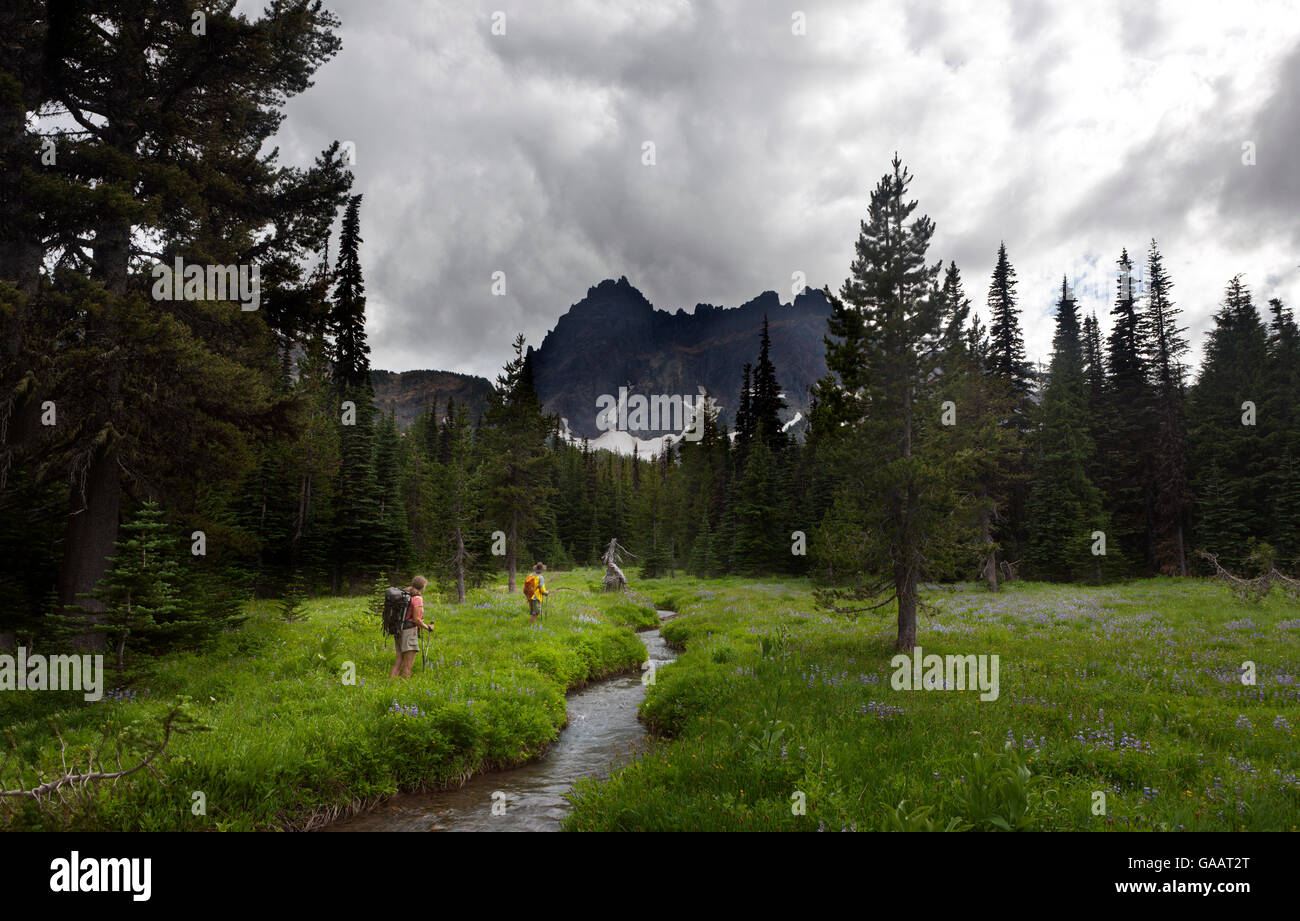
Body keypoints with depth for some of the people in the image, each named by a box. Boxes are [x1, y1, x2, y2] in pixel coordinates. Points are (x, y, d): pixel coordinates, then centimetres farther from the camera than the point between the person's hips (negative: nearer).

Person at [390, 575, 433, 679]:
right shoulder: (417, 599, -10)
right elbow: (416, 619, -14)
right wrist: (428, 627, 0)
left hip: (398, 631, 8)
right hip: (409, 631, -8)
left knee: (399, 661, 11)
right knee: (408, 665, -7)